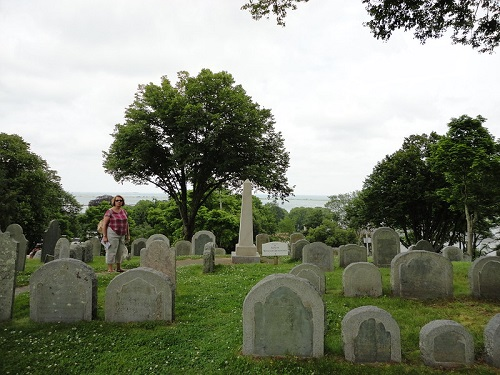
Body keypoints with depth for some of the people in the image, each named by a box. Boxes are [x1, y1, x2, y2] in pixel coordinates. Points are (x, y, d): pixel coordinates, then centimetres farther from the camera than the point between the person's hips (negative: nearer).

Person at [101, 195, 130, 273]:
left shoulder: (124, 211, 9)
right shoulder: (109, 212, -9)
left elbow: (126, 223, 15)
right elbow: (104, 224, -10)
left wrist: (128, 235, 13)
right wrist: (104, 236, -14)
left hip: (122, 234, 6)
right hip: (112, 233, -6)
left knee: (120, 252, 11)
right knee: (111, 251, -5)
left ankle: (118, 268, 24)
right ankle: (110, 269, 1)